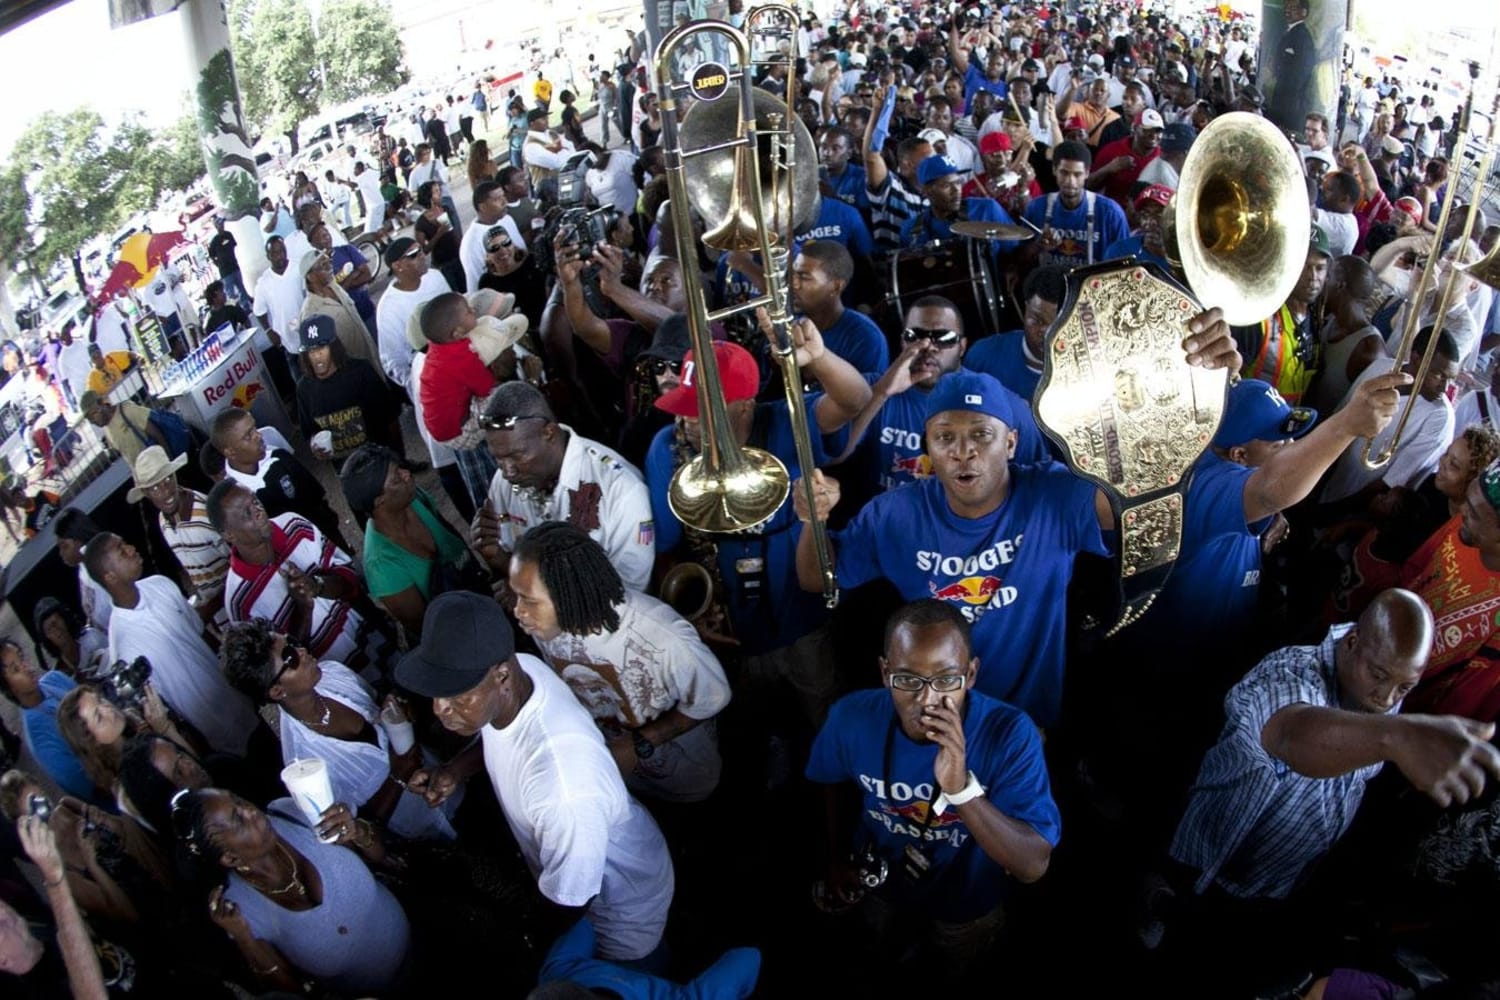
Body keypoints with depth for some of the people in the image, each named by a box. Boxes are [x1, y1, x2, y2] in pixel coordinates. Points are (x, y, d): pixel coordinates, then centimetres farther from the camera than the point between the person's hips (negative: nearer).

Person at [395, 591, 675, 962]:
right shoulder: (518, 668, -22)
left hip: (624, 907, -7)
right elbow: (499, 733, 4)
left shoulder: (563, 784, -46)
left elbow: (566, 903, -30)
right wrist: (456, 769, -13)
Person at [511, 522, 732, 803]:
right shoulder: (545, 620, -29)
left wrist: (638, 744, -27)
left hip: (676, 755, -3)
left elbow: (712, 698, -25)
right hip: (608, 751, 3)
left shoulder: (663, 638, -46)